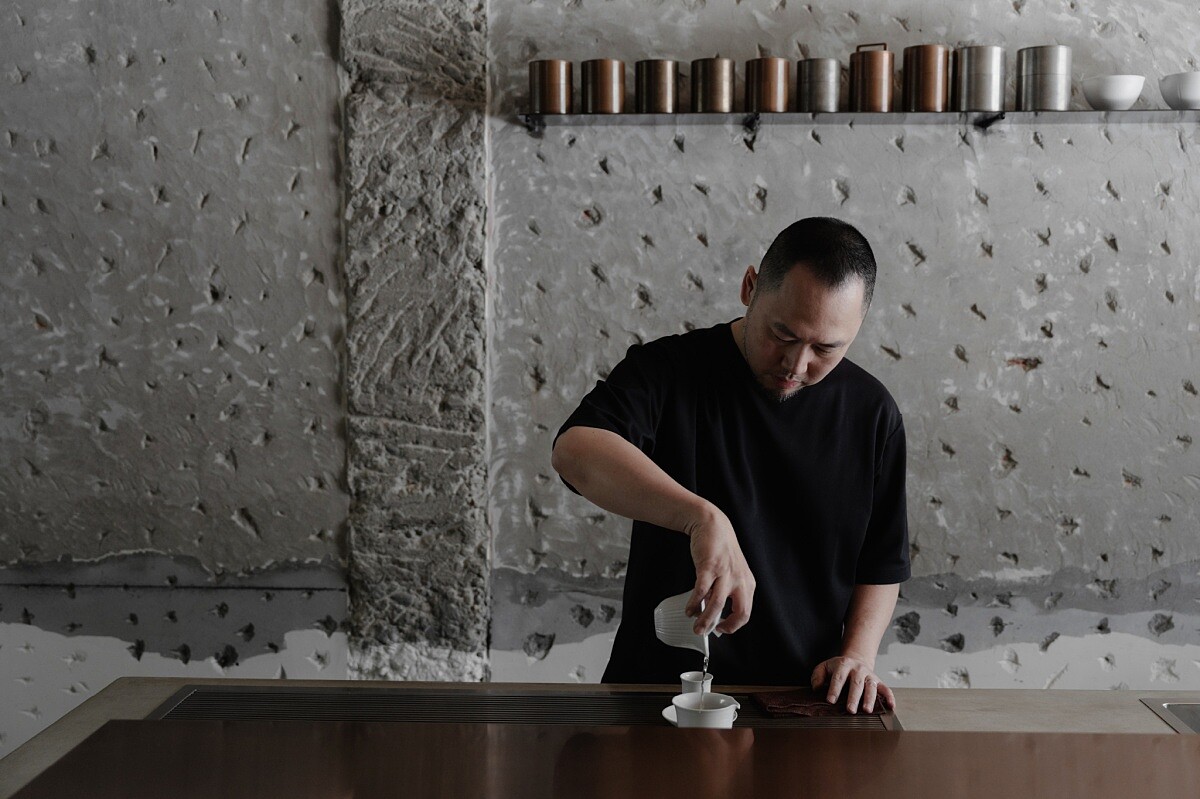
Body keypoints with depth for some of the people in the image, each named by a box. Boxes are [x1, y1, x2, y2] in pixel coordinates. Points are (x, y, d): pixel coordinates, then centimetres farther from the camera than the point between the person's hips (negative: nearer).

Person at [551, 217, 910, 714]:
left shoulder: (872, 414, 5)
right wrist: (702, 518, -39)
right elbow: (575, 451, -27)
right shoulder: (670, 370, -6)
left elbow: (882, 563, 14)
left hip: (804, 700, 5)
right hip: (658, 687, -5)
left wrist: (858, 654, -5)